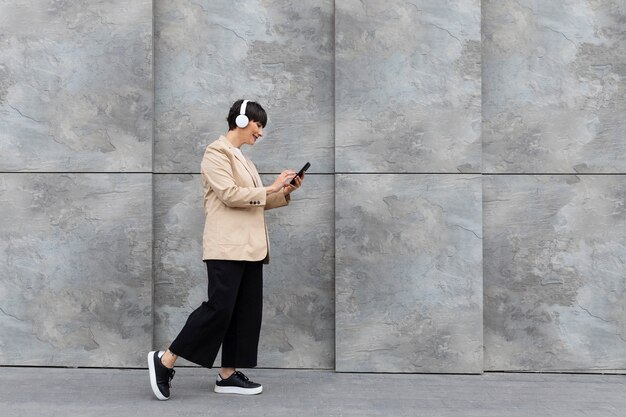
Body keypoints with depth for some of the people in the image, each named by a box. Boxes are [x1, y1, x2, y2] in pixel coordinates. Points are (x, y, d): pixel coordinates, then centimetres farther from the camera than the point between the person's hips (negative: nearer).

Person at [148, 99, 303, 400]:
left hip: (249, 246, 9)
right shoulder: (217, 152, -6)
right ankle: (165, 360, 0)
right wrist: (269, 188, -12)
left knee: (247, 311, 6)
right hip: (227, 246, -9)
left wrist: (284, 193, 7)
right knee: (220, 307, -12)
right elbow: (230, 195, -17)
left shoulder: (241, 158, 21)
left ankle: (228, 375, 11)